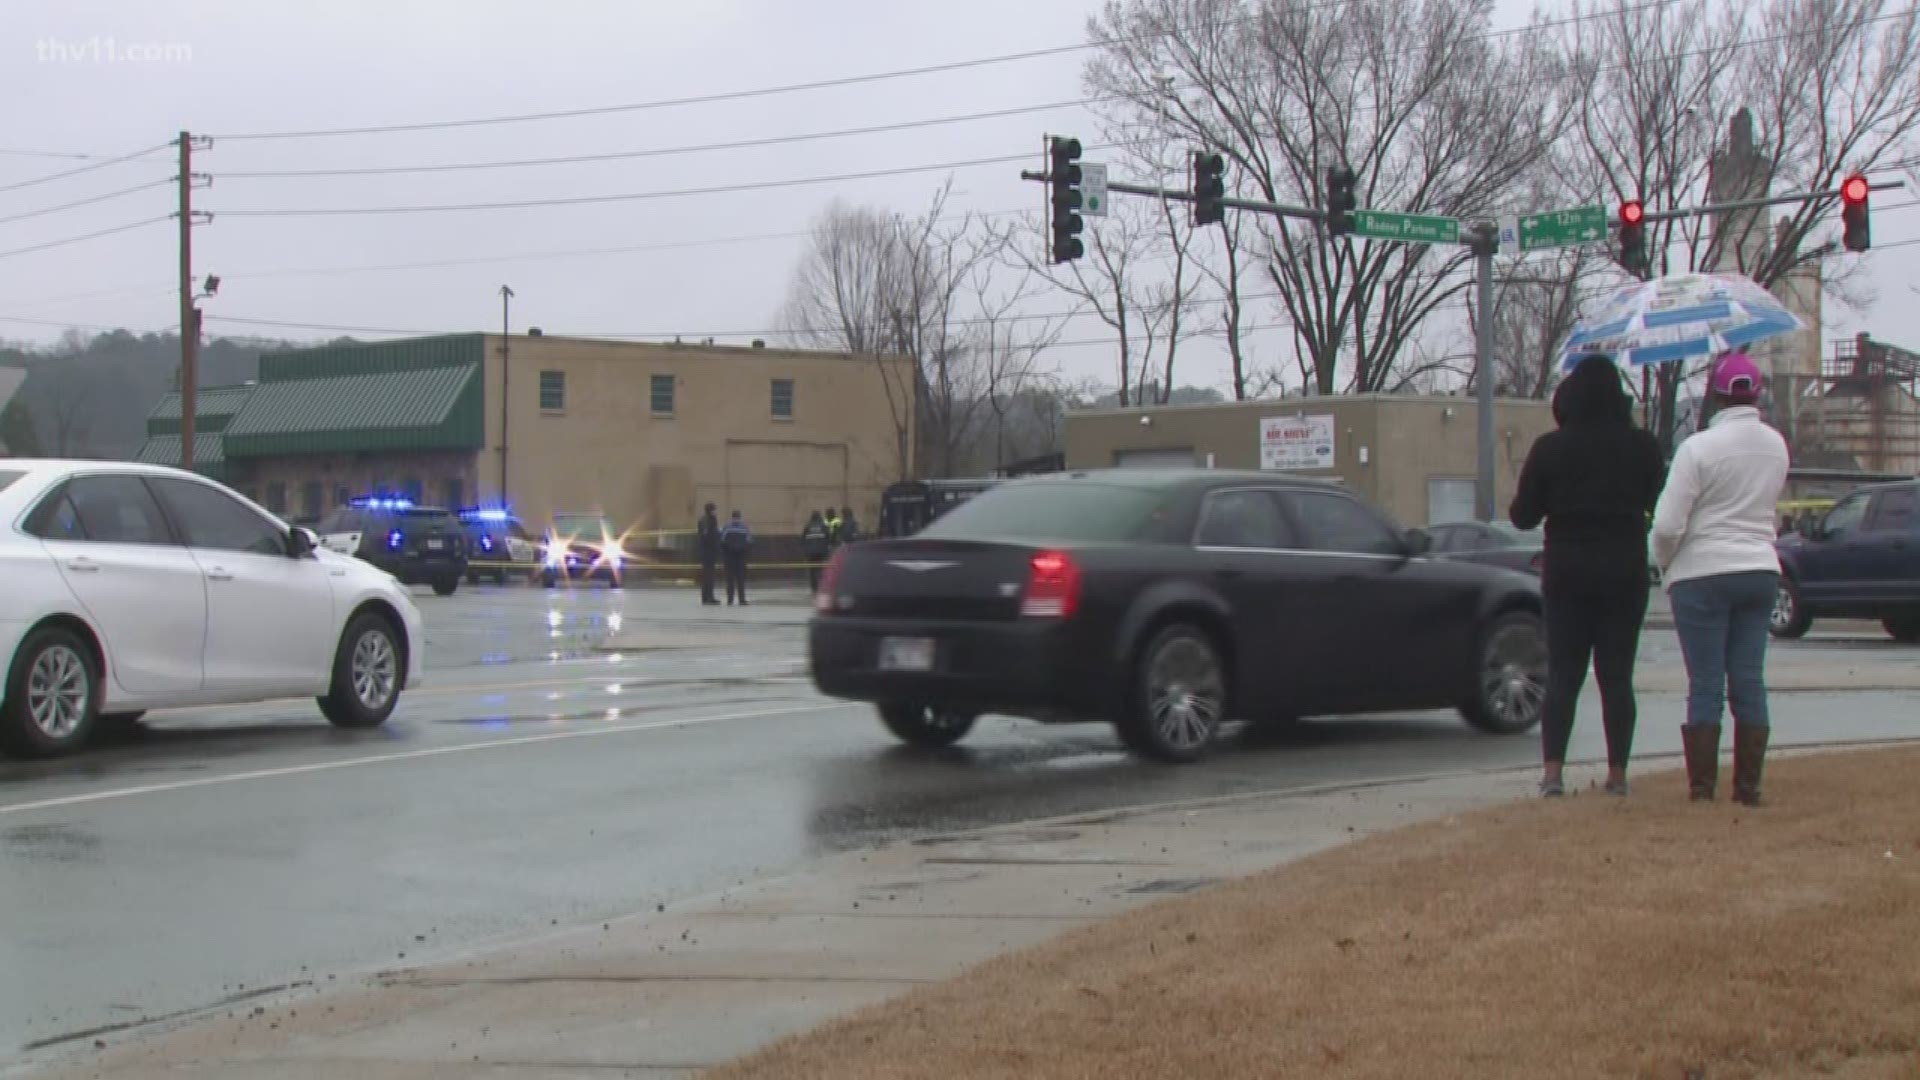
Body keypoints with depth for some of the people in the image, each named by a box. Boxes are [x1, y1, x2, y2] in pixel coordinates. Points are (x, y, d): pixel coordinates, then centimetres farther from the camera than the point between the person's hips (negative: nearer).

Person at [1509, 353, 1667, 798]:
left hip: (1567, 573, 0)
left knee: (1562, 674, 3)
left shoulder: (1549, 448, -6)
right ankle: (1618, 772, 5)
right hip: (1625, 573, 0)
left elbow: (1523, 515, -2)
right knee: (1617, 675, 5)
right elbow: (1658, 503, 7)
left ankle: (1552, 770, -7)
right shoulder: (1642, 446, -3)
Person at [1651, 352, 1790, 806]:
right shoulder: (1777, 445, 4)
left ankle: (1702, 787, 1)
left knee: (1705, 685, 0)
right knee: (1749, 681, 8)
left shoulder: (1699, 448, -14)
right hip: (1761, 570, 5)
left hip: (1702, 574, -5)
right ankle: (1748, 786, 9)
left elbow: (1668, 524, -14)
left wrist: (1664, 562, 3)